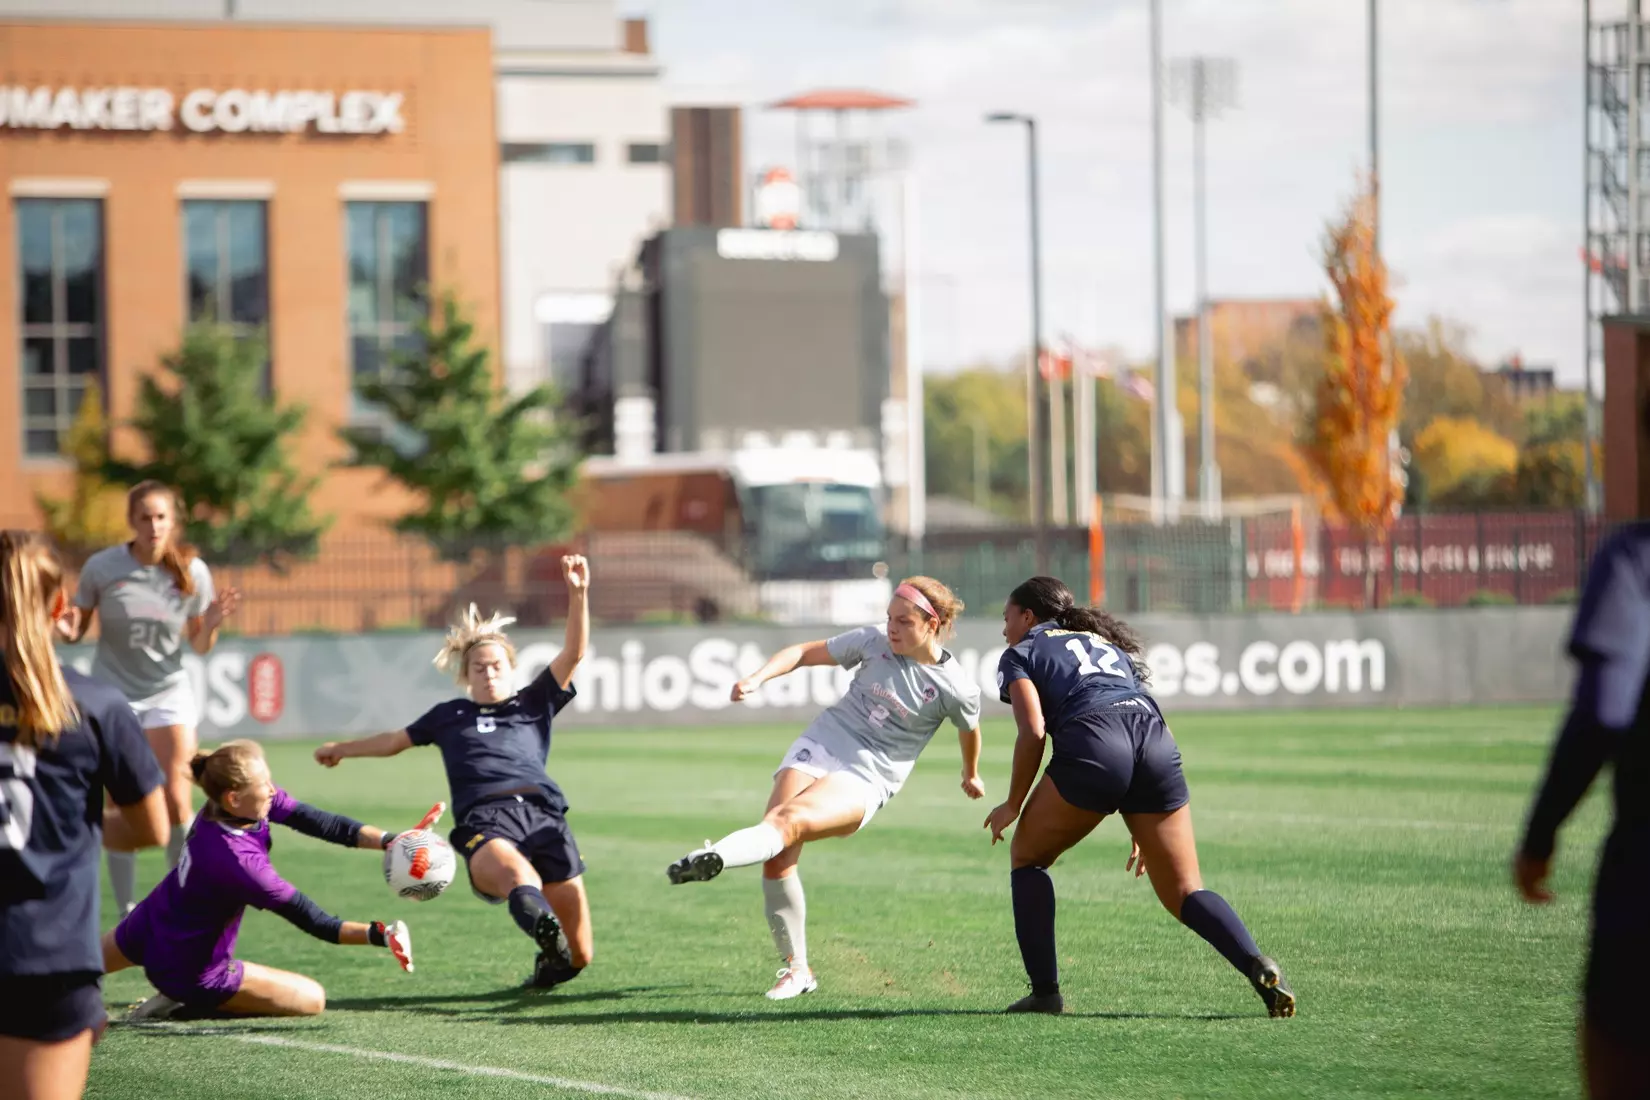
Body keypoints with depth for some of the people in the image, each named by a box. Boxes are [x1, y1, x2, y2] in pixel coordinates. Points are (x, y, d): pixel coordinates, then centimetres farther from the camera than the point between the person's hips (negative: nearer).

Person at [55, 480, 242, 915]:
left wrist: (211, 625, -20)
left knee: (176, 801, -9)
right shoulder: (102, 567, -12)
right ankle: (128, 916, 9)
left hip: (168, 692, 1)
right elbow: (78, 629, 0)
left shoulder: (192, 572, -9)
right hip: (113, 692, -1)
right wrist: (69, 630, -23)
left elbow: (200, 646, 1)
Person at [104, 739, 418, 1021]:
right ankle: (186, 1006, -2)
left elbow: (321, 823, -17)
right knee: (312, 999, -1)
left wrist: (389, 841, -25)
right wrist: (380, 934, -37)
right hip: (191, 970, -8)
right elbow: (311, 919, -30)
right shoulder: (236, 861, -37)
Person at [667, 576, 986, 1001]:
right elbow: (805, 653, 12)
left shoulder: (956, 689, -5)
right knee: (777, 858, -13)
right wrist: (758, 678, -5)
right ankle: (796, 969, 2)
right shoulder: (873, 641, 3)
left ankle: (715, 857, -60)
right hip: (819, 744, 4)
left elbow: (969, 732, 16)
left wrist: (971, 775, 36)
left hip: (865, 779, -4)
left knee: (789, 821, -32)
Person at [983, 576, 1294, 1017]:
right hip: (1159, 744, 5)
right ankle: (1257, 965, -17)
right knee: (1183, 892, 8)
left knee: (1027, 856, 19)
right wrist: (1143, 828, 33)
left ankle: (1045, 992, 10)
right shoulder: (1108, 645, 38)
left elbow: (1033, 732, 3)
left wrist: (1012, 805, 14)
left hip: (1091, 745, -5)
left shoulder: (1020, 655, 20)